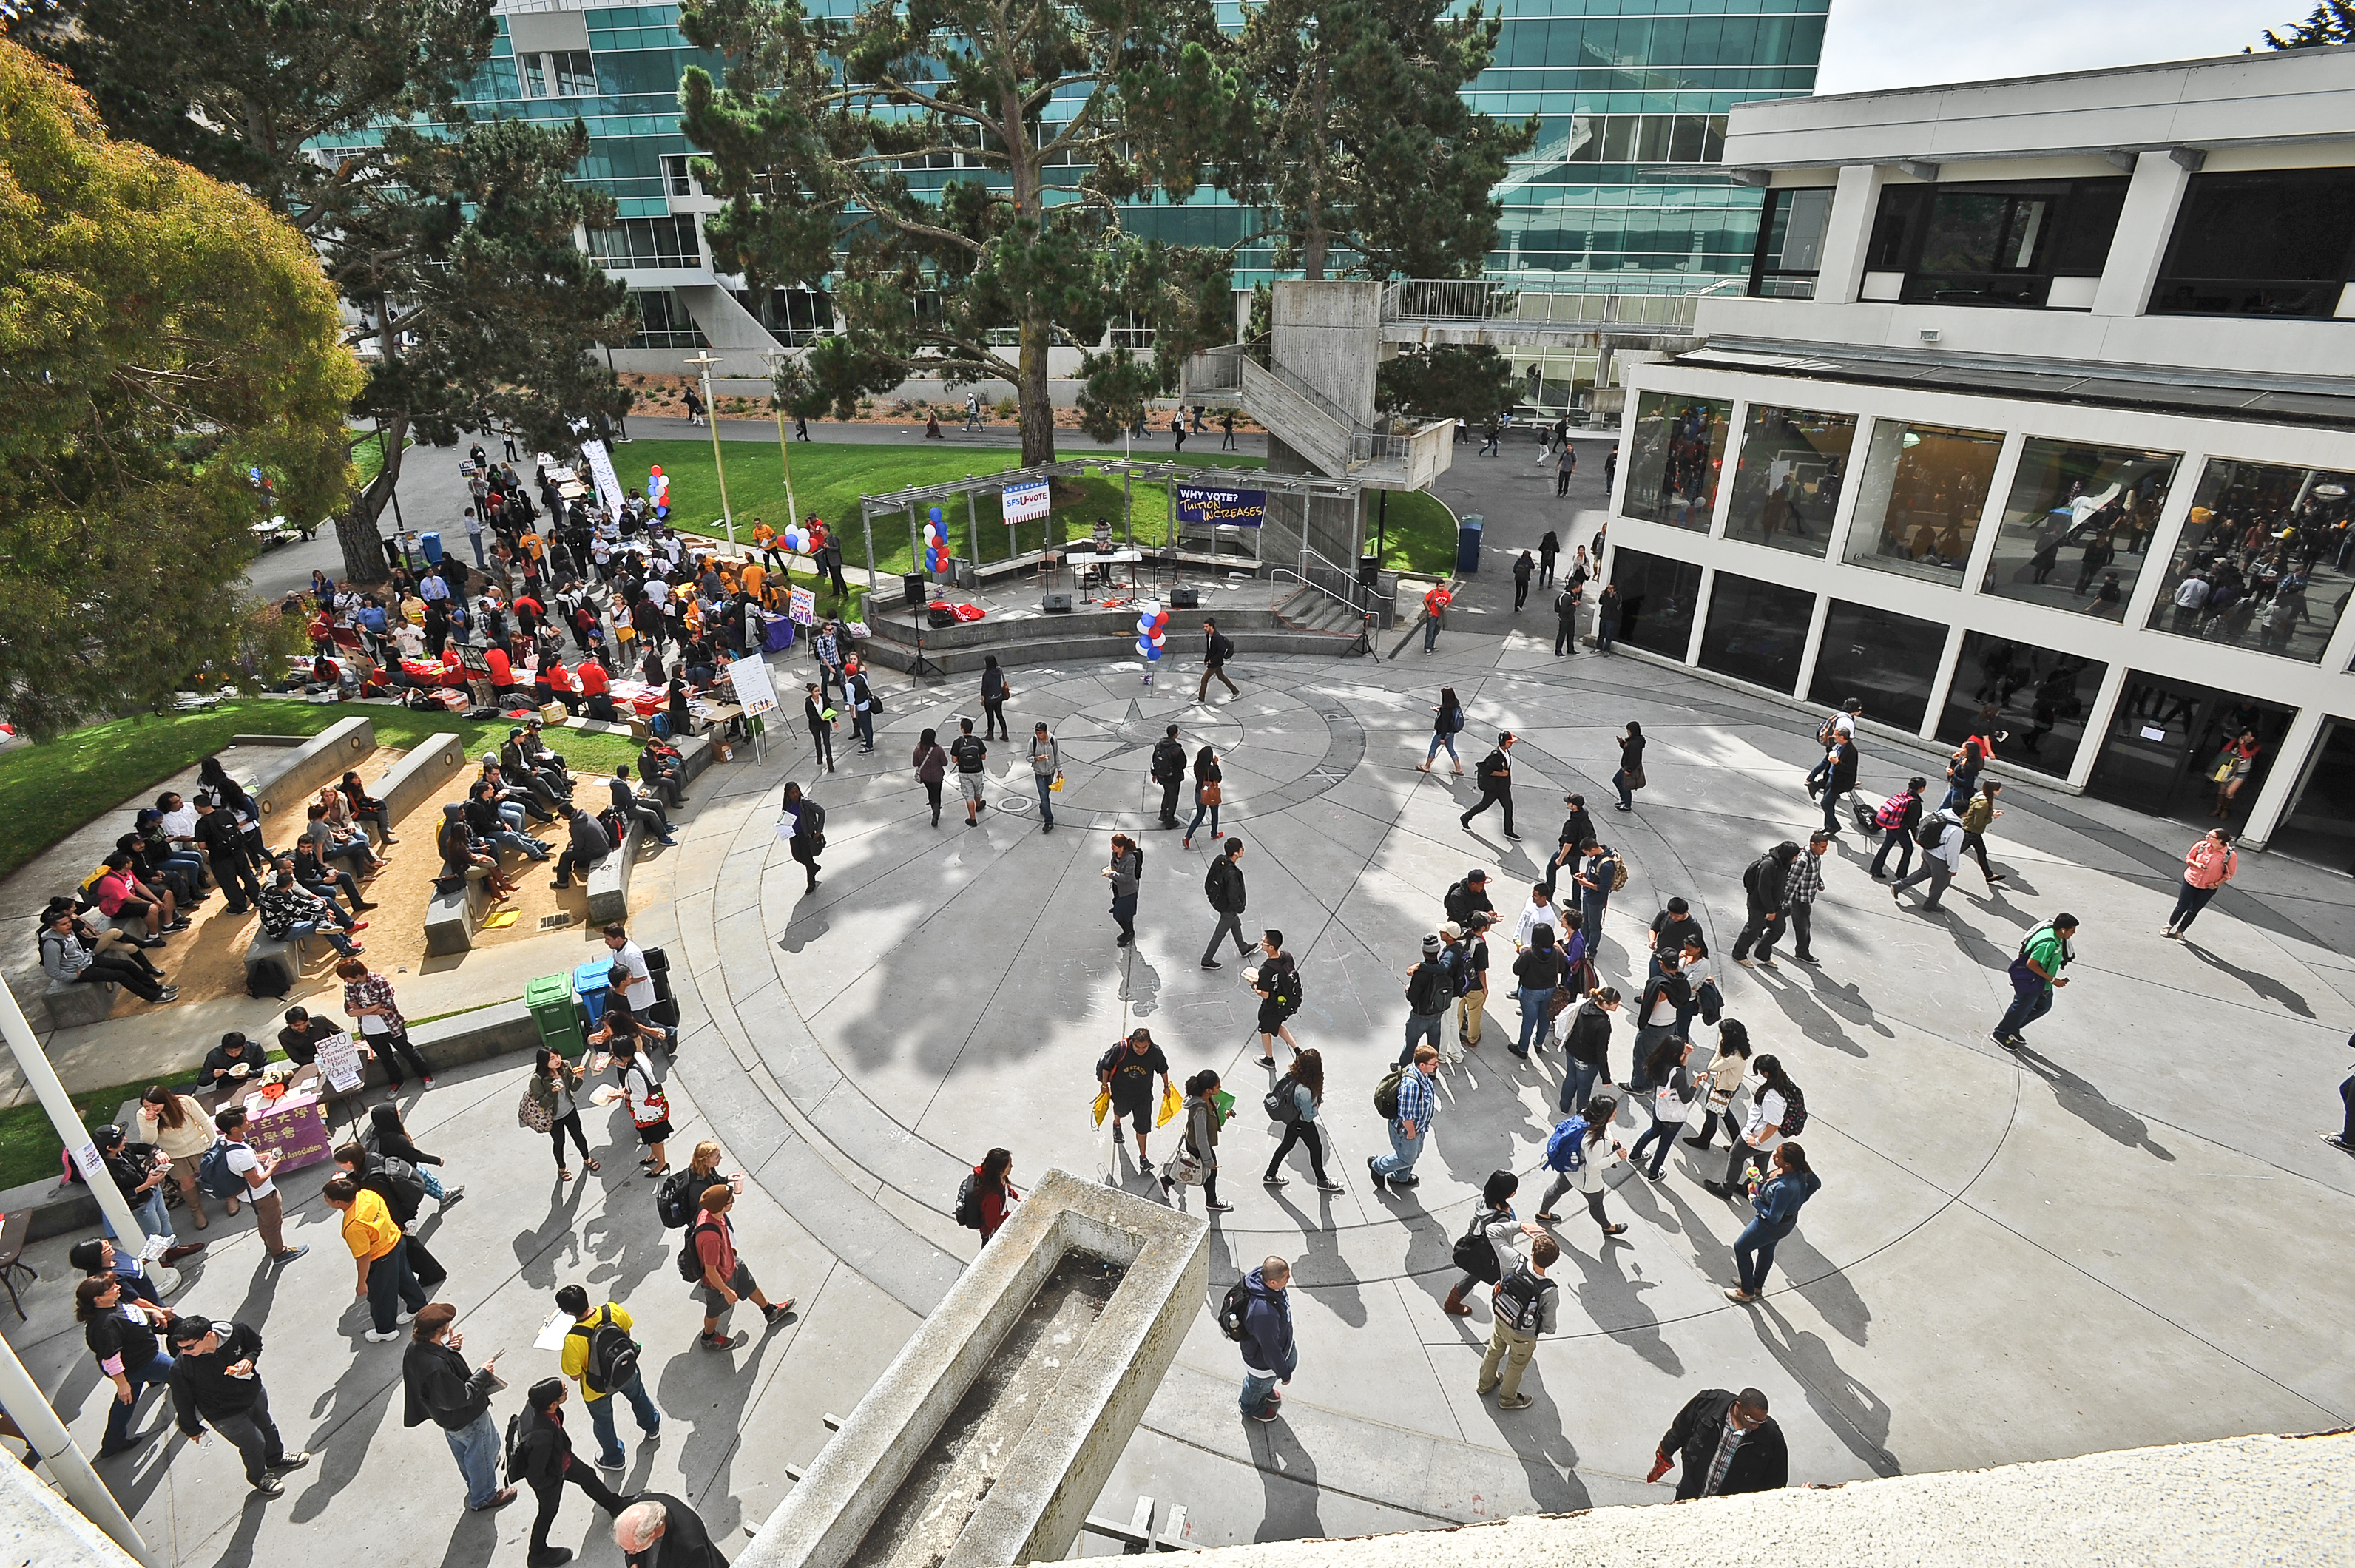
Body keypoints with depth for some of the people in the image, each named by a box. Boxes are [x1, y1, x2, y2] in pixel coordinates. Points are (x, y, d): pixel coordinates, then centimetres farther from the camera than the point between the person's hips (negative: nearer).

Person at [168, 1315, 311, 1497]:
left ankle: (276, 1458, 61)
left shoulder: (235, 1330, -28)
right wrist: (191, 1429, -2)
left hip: (253, 1392, 3)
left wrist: (249, 1360, -25)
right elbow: (183, 1401, -15)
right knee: (254, 1444, 15)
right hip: (224, 1414, -3)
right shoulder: (181, 1367, -32)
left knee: (267, 1427, 29)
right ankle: (258, 1477, 49)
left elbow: (256, 1344, -4)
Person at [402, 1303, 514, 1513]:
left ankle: (474, 1484, 60)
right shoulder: (437, 1368, -44)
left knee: (463, 1452, 34)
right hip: (467, 1419, -8)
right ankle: (483, 1498, 43)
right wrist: (483, 1374, -25)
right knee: (483, 1452, 19)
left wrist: (450, 1348, -14)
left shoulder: (414, 1349, -19)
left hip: (447, 1416, 8)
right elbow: (460, 1397, -34)